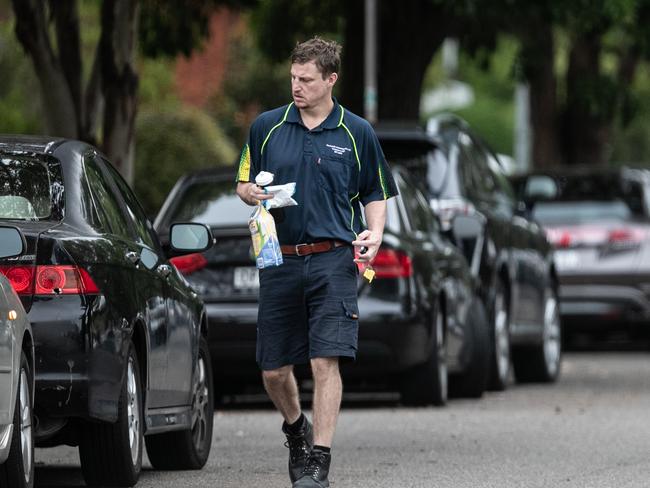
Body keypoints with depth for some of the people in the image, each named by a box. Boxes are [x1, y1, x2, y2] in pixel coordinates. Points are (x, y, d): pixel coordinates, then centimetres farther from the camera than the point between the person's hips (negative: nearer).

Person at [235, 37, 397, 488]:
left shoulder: (357, 134, 5)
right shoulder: (267, 127, 8)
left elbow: (375, 194, 12)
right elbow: (243, 184, 16)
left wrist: (374, 232, -7)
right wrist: (252, 193, -7)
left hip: (333, 261, -2)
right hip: (279, 260, 2)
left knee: (326, 362, -13)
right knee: (274, 370, 6)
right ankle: (296, 429, 35)